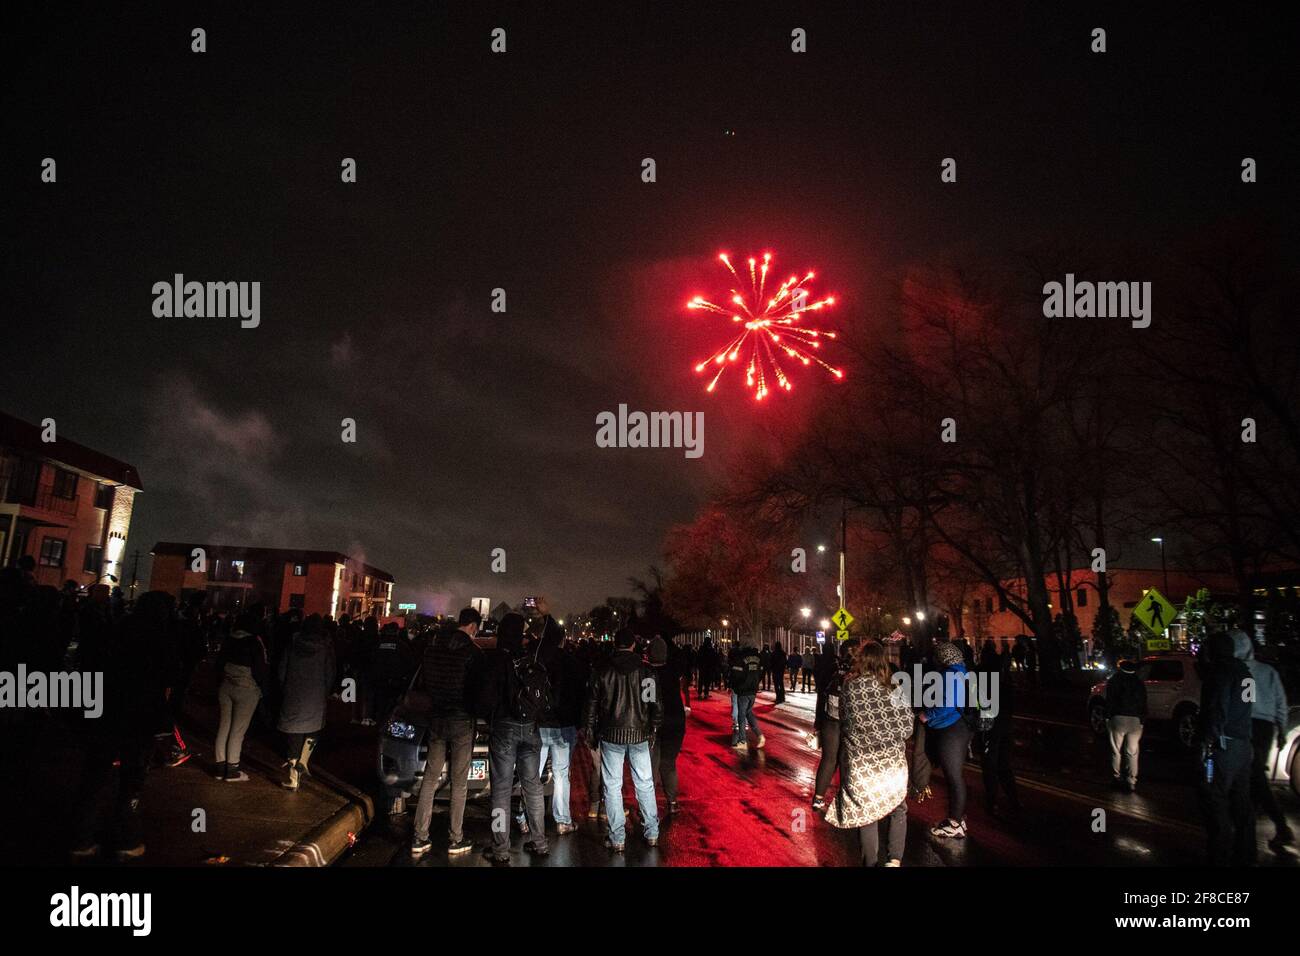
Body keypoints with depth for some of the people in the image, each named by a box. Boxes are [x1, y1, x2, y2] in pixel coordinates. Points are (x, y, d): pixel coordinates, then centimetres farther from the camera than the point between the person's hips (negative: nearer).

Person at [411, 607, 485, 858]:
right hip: (462, 720, -5)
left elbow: (421, 681, 10)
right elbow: (478, 687, -10)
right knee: (459, 782, 4)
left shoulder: (432, 645, 3)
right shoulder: (472, 651, -13)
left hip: (436, 718, 5)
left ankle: (419, 839, 13)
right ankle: (455, 840, 11)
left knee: (430, 779, 11)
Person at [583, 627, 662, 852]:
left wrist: (589, 732, 11)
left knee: (613, 786, 7)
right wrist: (653, 728, 12)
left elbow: (592, 705, -1)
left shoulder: (603, 672, -5)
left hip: (611, 735, -1)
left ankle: (617, 838, 11)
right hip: (639, 735, 1)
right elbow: (656, 703, -1)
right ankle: (652, 834, 19)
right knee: (645, 783, 13)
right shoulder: (646, 671, -4)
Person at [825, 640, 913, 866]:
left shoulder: (848, 687, -9)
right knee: (898, 810, 20)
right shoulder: (894, 689, -13)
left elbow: (845, 723, 0)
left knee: (866, 813, 18)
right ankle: (894, 860, 5)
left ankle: (870, 862, 26)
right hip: (892, 763, -1)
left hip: (859, 763, 1)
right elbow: (906, 729, -6)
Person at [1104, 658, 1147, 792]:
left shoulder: (1114, 681, 4)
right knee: (1132, 753, 3)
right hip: (1135, 720, 2)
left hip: (1118, 719, -2)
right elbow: (1143, 705, 6)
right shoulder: (1139, 683, 10)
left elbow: (1109, 701, -2)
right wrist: (1142, 721, 9)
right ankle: (1131, 782, 0)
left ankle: (1117, 777, 11)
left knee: (1116, 751, 9)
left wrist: (1107, 717, 2)